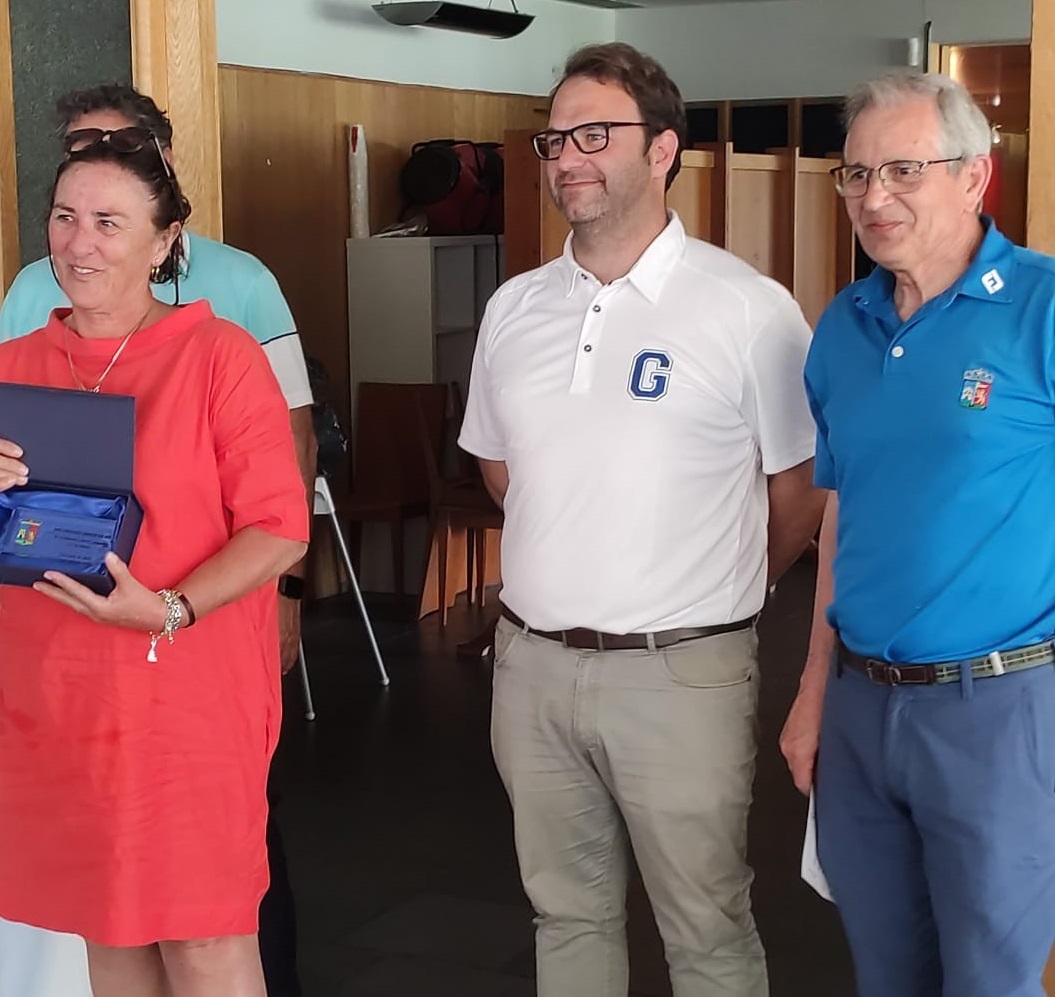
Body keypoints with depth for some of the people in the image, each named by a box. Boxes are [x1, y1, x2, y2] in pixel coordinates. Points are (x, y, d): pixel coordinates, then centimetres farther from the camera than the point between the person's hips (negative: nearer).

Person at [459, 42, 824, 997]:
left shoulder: (750, 310, -9)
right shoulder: (514, 310, 6)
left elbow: (802, 489, -1)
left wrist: (716, 590, 8)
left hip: (680, 670, -4)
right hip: (532, 665, 5)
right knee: (568, 914, 18)